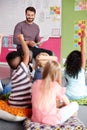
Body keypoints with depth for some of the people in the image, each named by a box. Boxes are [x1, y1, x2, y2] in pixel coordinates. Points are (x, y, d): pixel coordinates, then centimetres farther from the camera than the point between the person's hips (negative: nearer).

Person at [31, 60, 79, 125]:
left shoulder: (36, 83, 3)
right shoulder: (55, 85, -7)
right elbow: (67, 102, 6)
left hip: (36, 119, 6)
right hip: (51, 120, -5)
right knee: (75, 105, 7)